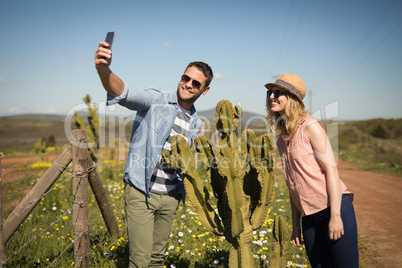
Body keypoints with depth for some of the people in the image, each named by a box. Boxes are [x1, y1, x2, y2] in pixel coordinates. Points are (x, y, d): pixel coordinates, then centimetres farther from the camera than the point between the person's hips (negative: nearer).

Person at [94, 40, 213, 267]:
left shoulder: (196, 124, 10)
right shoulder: (155, 101, -8)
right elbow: (124, 93, -30)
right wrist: (104, 70, -48)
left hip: (170, 197, 6)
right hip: (141, 193, -5)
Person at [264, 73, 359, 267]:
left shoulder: (310, 126, -7)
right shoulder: (281, 137, 11)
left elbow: (331, 169, -12)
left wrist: (335, 215, -17)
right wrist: (295, 225, 14)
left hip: (334, 208, -6)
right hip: (309, 217, 6)